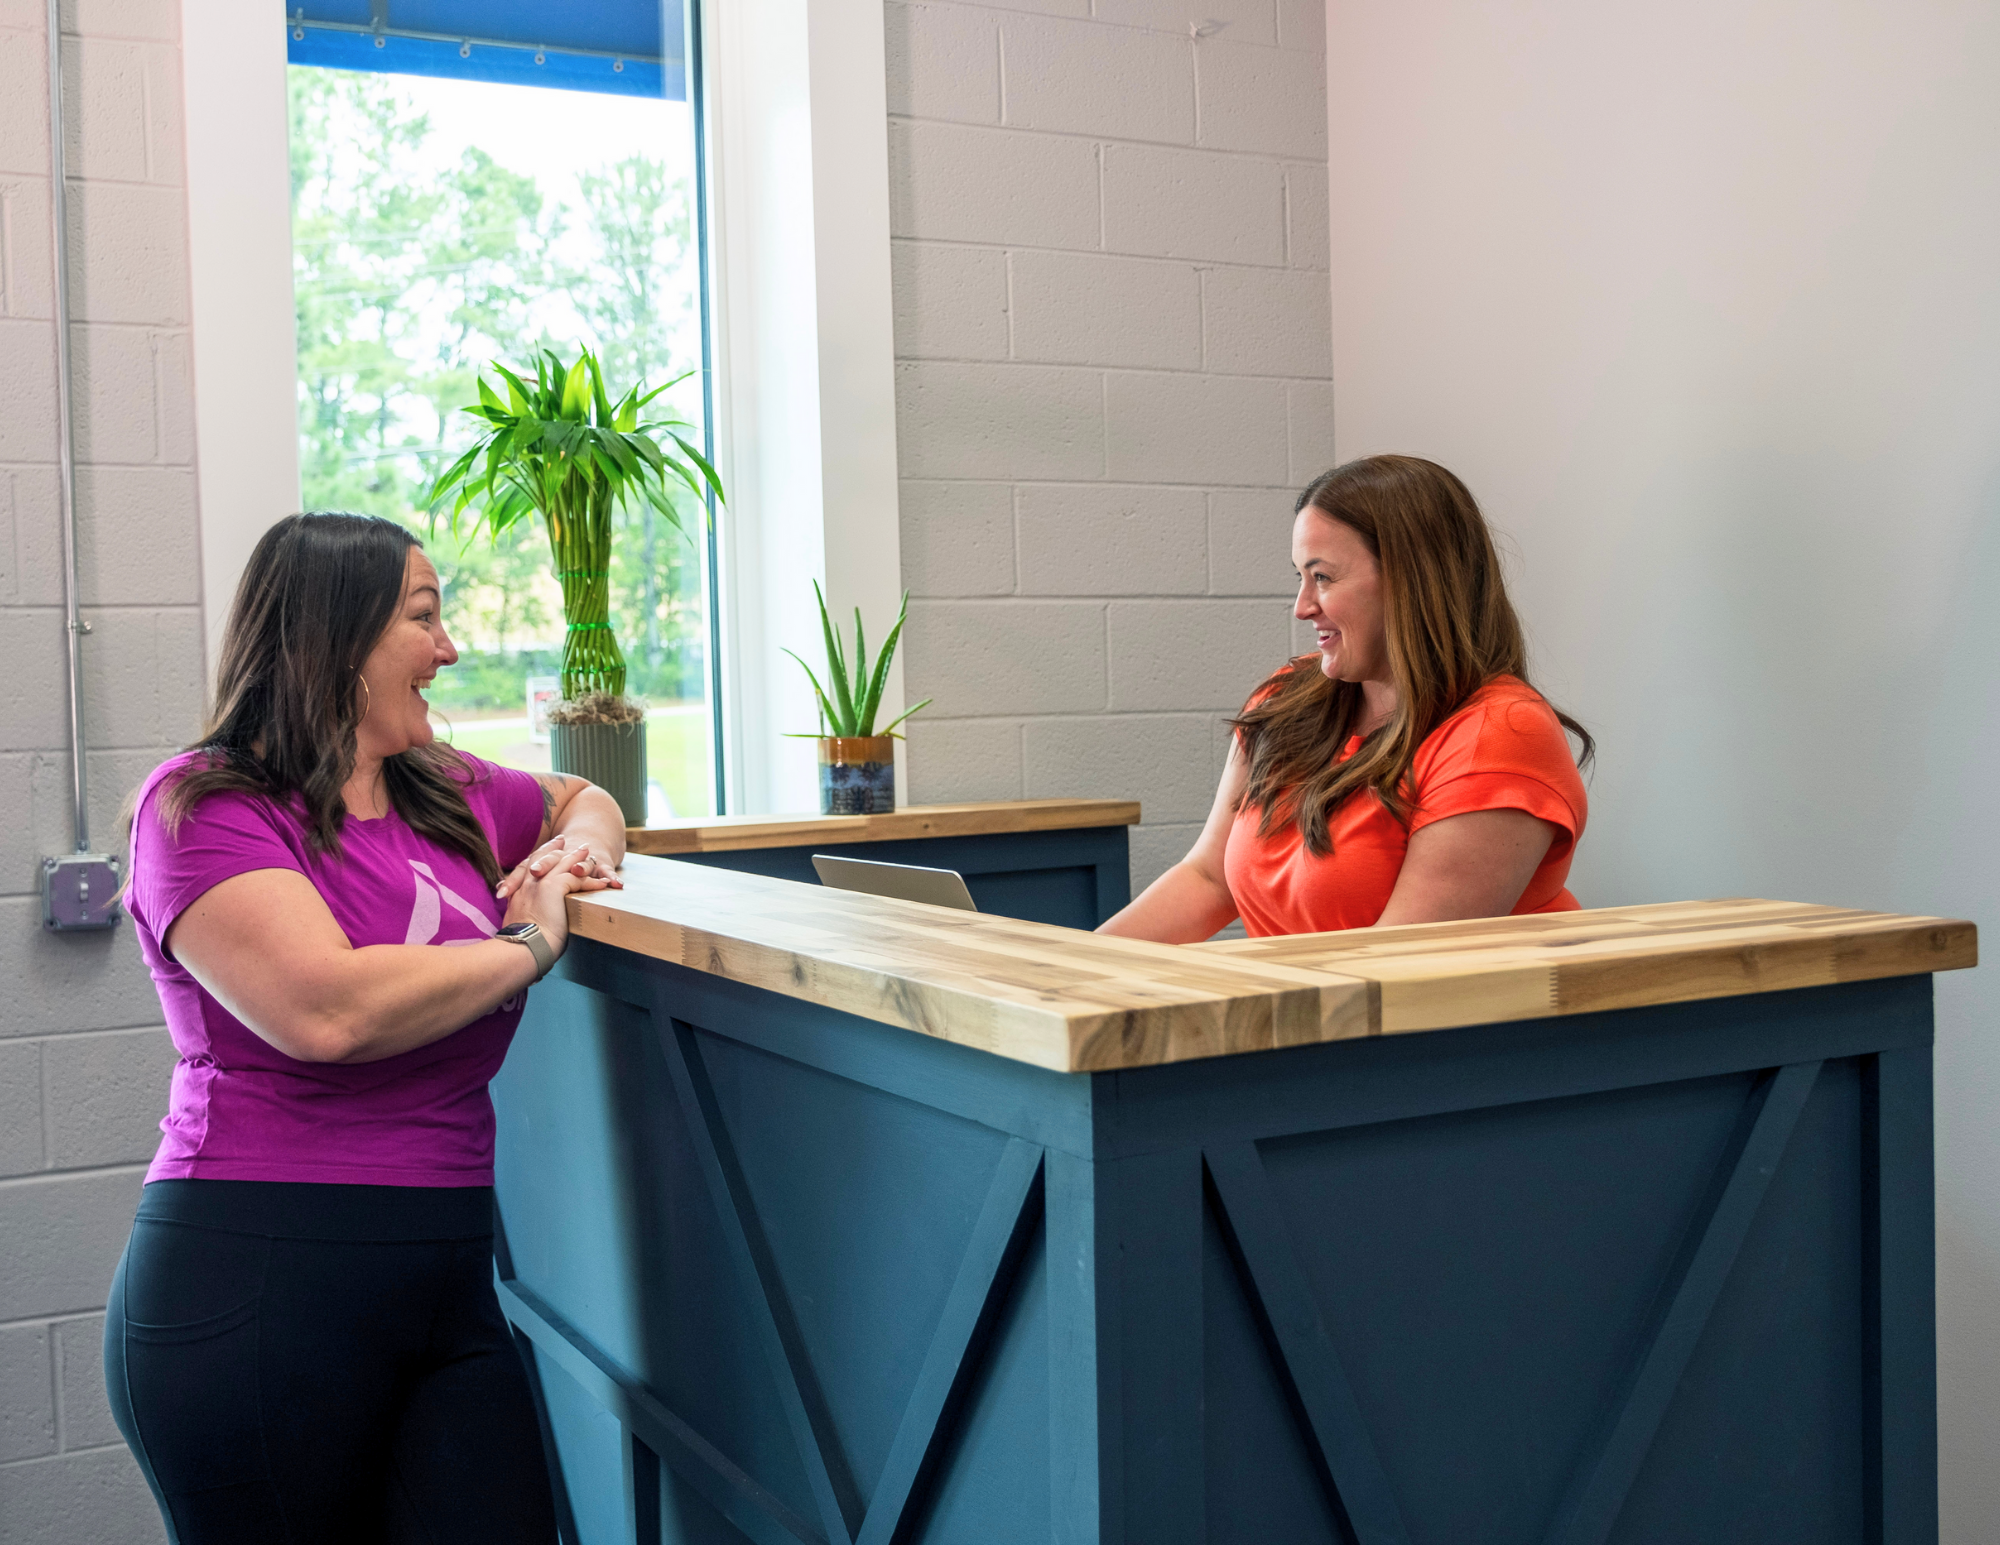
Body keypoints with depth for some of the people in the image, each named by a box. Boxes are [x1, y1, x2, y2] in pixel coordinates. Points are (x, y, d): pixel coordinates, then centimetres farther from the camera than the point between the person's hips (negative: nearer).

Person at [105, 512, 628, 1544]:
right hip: (258, 1290, -6)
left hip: (449, 1284, 6)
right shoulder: (206, 804, -8)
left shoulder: (450, 795, 13)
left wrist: (582, 841, 10)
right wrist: (531, 940, -9)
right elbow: (329, 1010, -23)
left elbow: (581, 798, 35)